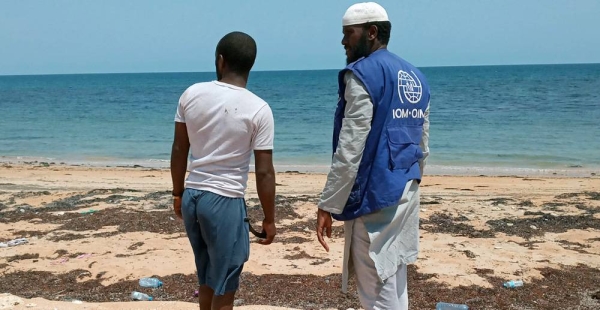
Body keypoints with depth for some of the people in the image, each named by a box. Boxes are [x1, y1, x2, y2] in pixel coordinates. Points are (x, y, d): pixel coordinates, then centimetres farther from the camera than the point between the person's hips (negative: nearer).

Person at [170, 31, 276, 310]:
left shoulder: (191, 94, 0)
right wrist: (269, 219, 0)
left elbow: (179, 150, 7)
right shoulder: (258, 109, -11)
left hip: (192, 196, 5)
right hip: (225, 201, -5)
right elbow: (264, 172, -11)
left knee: (206, 280, 22)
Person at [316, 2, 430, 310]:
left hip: (375, 194, -9)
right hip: (405, 192, 9)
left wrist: (328, 205, -14)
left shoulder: (363, 74, -12)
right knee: (393, 281, 18)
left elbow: (349, 150, -18)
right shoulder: (415, 77, 14)